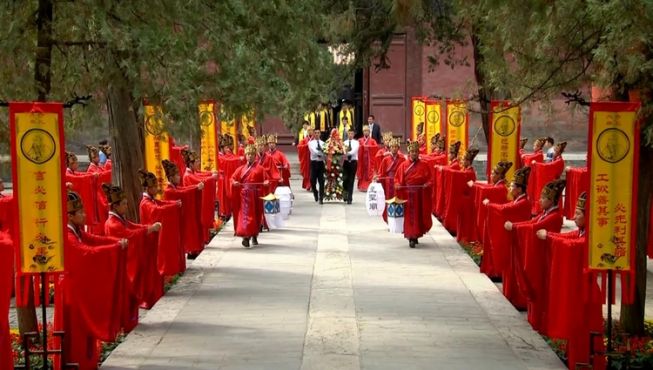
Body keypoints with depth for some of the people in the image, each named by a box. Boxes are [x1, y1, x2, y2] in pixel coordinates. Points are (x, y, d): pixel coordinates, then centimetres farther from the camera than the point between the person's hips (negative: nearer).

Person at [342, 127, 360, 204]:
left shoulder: (356, 142, 1)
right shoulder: (344, 142, 5)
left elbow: (354, 151, -15)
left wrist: (348, 153, -31)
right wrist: (345, 155, -30)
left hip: (353, 162, -1)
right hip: (346, 162, 1)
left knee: (351, 180, 0)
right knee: (345, 179, -8)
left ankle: (349, 198, 4)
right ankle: (345, 194, 14)